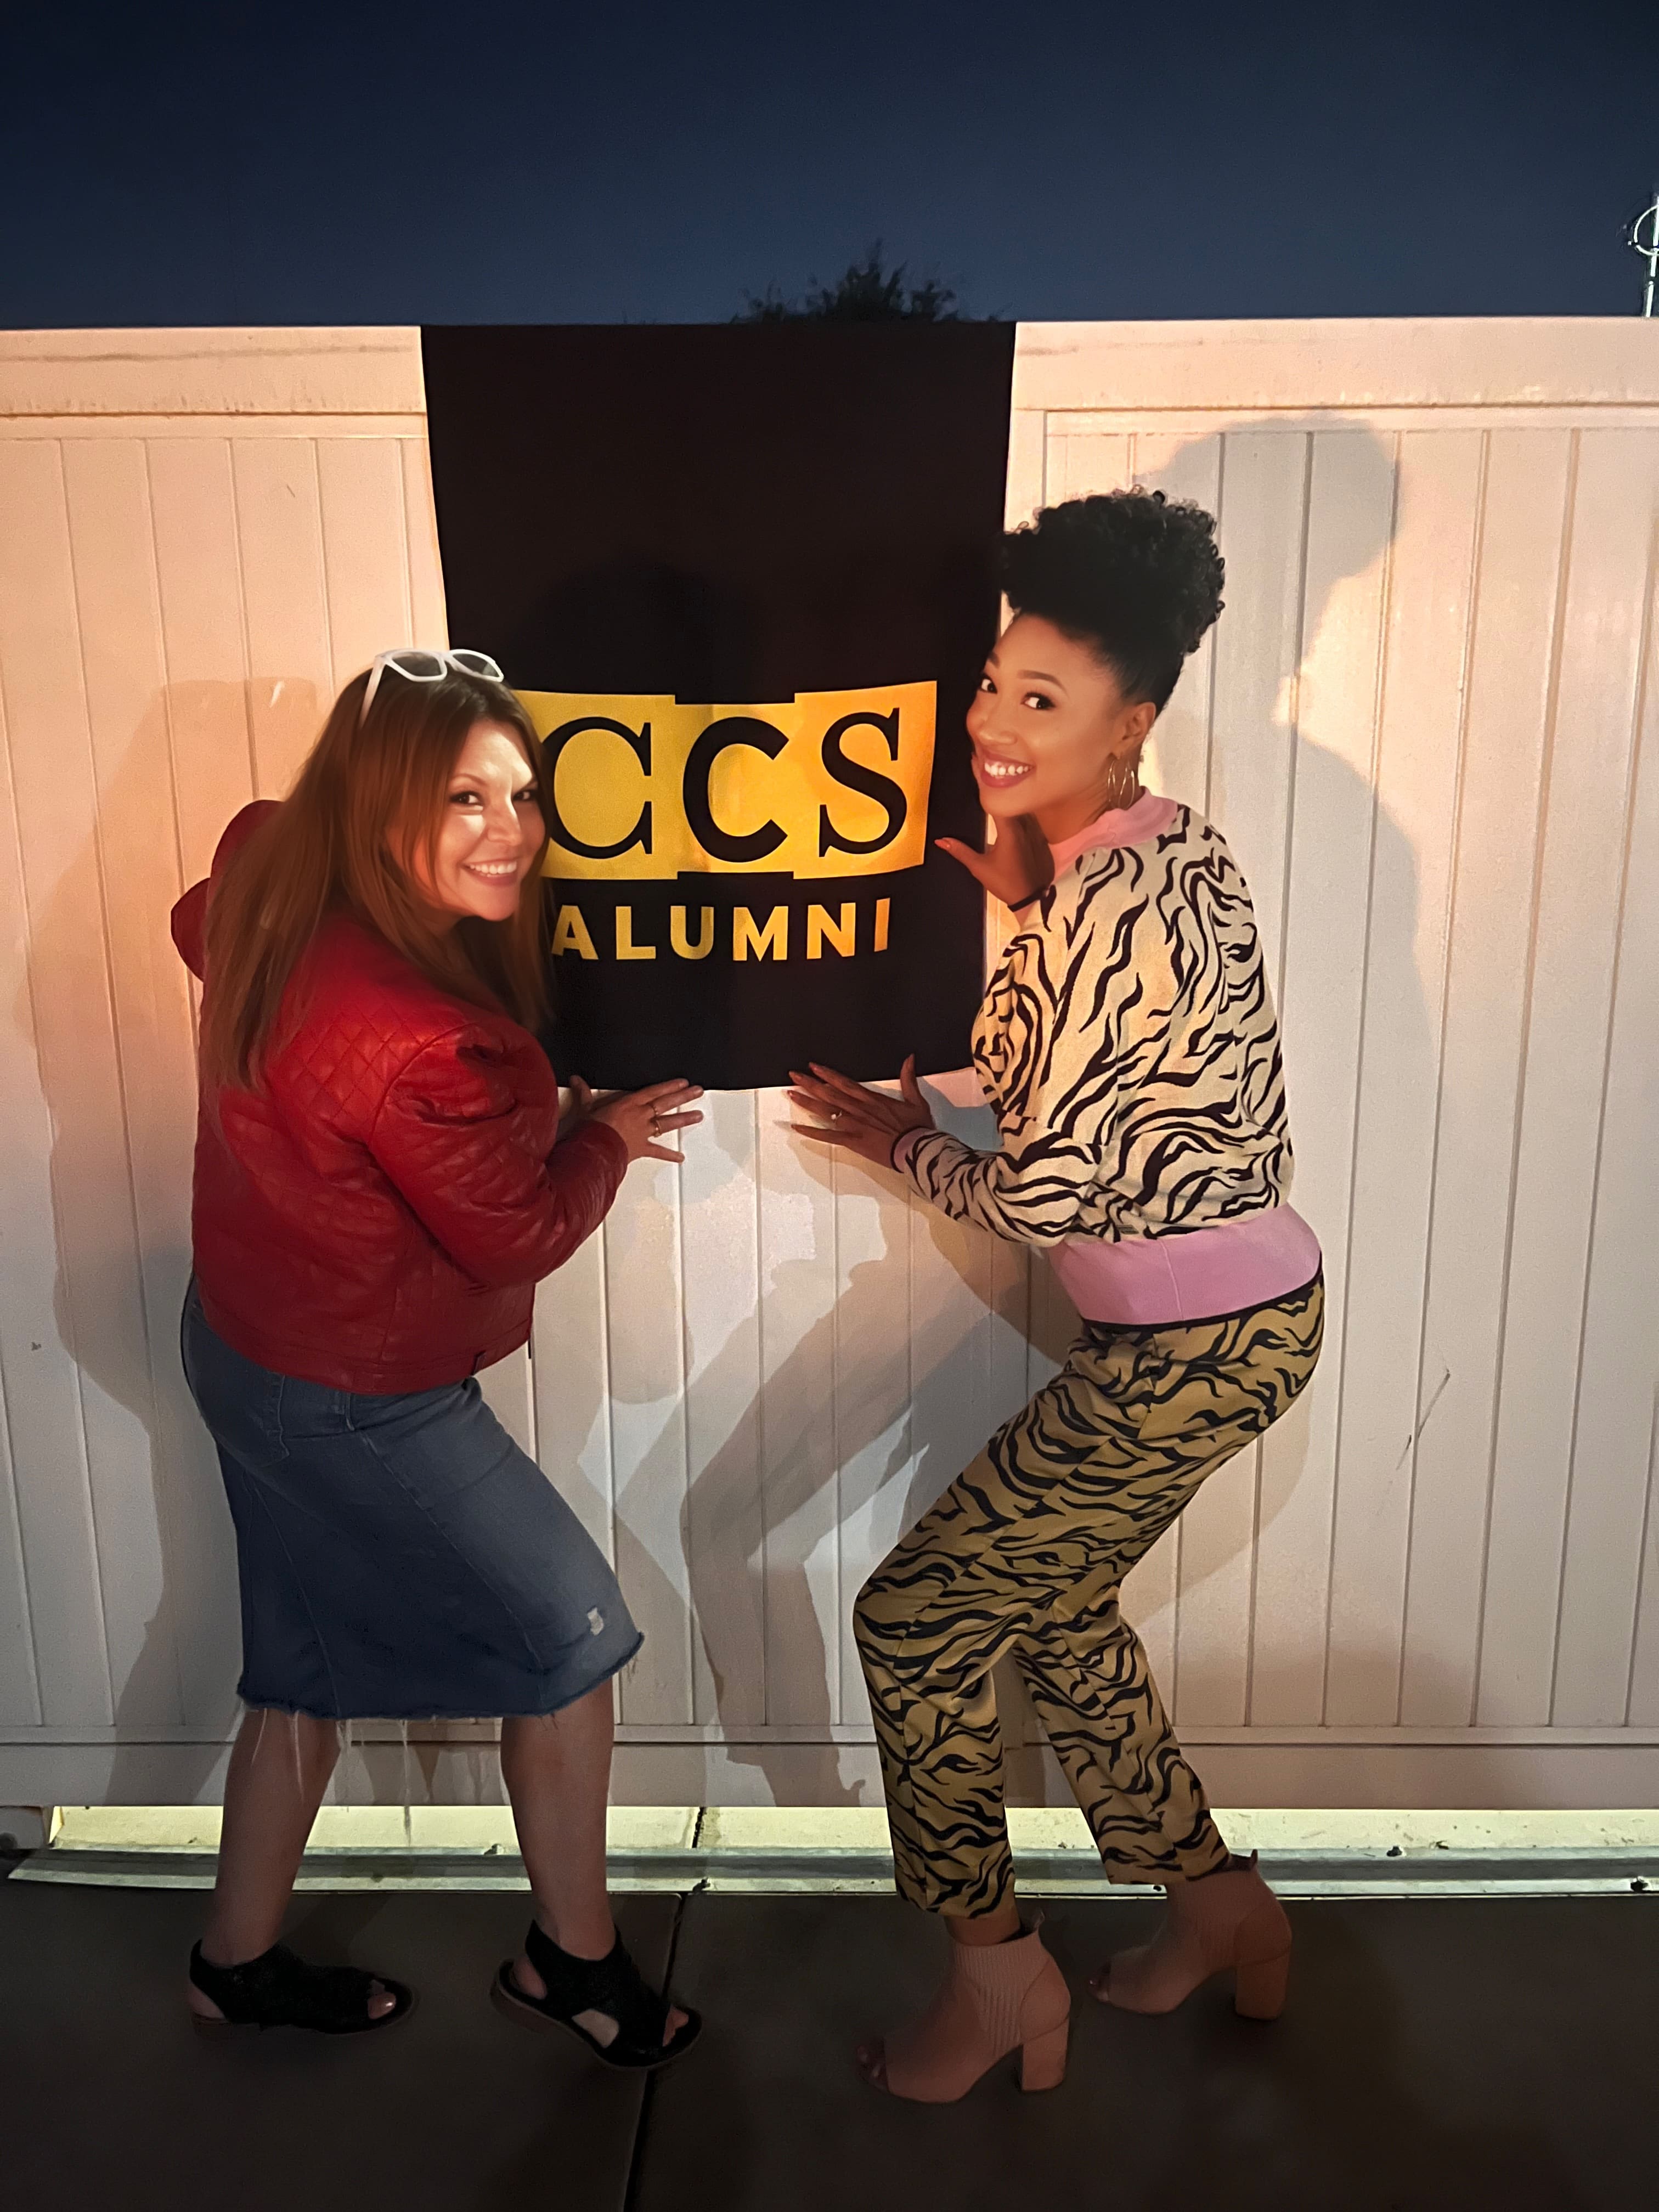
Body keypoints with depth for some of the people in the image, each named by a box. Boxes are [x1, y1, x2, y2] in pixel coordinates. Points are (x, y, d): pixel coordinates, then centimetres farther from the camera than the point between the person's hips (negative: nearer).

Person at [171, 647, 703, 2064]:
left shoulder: (272, 882, -7)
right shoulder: (413, 1040, -33)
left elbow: (200, 929, 18)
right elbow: (516, 1235, -20)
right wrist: (608, 1133, -1)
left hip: (254, 1348, 9)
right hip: (359, 1401, -9)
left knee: (315, 1666, 25)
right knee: (569, 1631, 9)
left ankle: (242, 1961, 44)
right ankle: (575, 1959, 29)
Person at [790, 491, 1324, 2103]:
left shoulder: (1099, 906, -23)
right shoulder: (1166, 847, 7)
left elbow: (1047, 1197, -22)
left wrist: (897, 1140, -4)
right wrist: (1030, 905, 6)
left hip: (1187, 1347, -10)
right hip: (1243, 1310, 10)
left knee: (915, 1617, 3)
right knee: (1051, 1607, 23)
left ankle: (997, 1970, 24)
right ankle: (1220, 1908, 41)